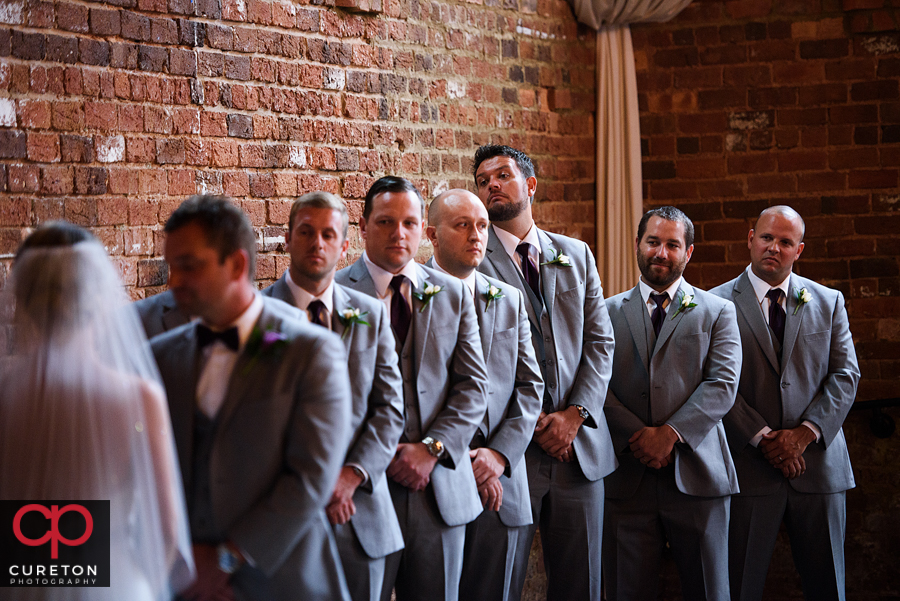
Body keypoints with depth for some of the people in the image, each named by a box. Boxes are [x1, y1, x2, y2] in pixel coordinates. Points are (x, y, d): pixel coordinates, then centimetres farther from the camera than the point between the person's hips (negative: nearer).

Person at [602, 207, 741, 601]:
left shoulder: (717, 312, 9)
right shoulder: (610, 312, 12)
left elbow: (722, 385, -4)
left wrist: (670, 433, -15)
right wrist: (638, 435, -12)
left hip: (696, 478, -1)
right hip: (627, 478, 1)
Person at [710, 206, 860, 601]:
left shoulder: (828, 302, 11)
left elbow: (845, 375, 3)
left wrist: (805, 433, -10)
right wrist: (763, 438, -14)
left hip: (817, 462, 3)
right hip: (749, 465, -2)